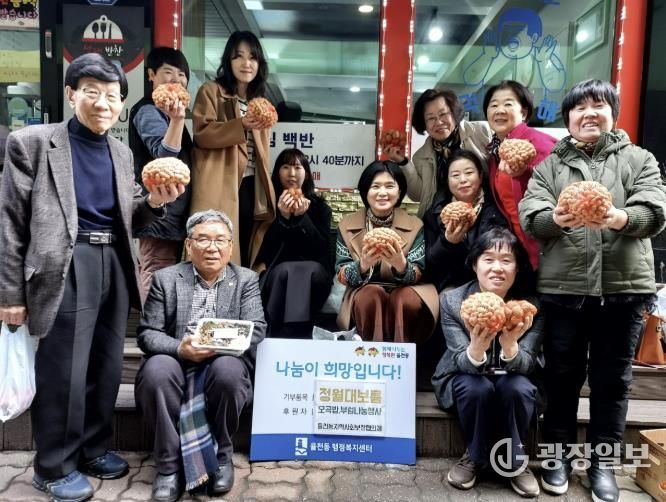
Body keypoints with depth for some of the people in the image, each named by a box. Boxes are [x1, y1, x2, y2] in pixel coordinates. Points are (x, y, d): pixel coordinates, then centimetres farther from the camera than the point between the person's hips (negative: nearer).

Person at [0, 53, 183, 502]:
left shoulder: (121, 153, 13)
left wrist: (154, 202, -5)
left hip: (114, 266, 6)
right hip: (66, 267, -5)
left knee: (107, 366, 13)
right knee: (64, 370, 0)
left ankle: (94, 449, 32)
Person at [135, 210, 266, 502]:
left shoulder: (246, 280, 7)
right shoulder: (166, 278, 7)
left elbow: (256, 331, -4)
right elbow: (146, 333, 1)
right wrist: (179, 348, -20)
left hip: (223, 365, 0)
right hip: (176, 364, 1)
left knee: (227, 369, -33)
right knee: (157, 369, -31)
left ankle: (221, 456, -7)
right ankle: (169, 463, -13)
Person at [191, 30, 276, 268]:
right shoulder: (211, 91, 0)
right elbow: (202, 134, -12)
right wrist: (240, 125, -23)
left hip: (250, 186, 6)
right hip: (221, 187, -6)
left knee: (244, 250, 10)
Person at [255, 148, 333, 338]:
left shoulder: (319, 206, 10)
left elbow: (323, 249, -3)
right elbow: (261, 247, -1)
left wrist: (302, 217, -16)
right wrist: (282, 217, -15)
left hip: (313, 272, 1)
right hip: (275, 273, 0)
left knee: (310, 272, -34)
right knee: (284, 271, -34)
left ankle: (287, 336, -33)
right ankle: (274, 332, -31)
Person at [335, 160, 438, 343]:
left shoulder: (415, 226, -1)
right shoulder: (347, 225, 0)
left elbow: (418, 276, -7)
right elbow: (342, 275, -5)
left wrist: (400, 265, -30)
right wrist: (363, 264, -27)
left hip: (405, 292, 0)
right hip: (363, 292, 0)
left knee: (407, 300, -32)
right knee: (370, 295, -32)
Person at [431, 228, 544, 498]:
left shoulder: (531, 306, -15)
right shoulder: (451, 300, -18)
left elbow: (526, 367, -20)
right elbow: (462, 363, -22)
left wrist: (510, 346, -45)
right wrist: (476, 348, -47)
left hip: (514, 387, 1)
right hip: (465, 380, -1)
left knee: (516, 387, -31)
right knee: (477, 388, -32)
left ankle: (516, 461, -3)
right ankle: (475, 456, -3)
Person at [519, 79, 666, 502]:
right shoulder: (550, 165, 11)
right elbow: (530, 216, -5)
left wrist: (622, 218, -28)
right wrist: (555, 218, -28)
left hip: (625, 286, 0)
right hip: (563, 286, 0)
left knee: (613, 379, 10)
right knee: (562, 375, 10)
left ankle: (602, 460, 26)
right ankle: (559, 454, 27)